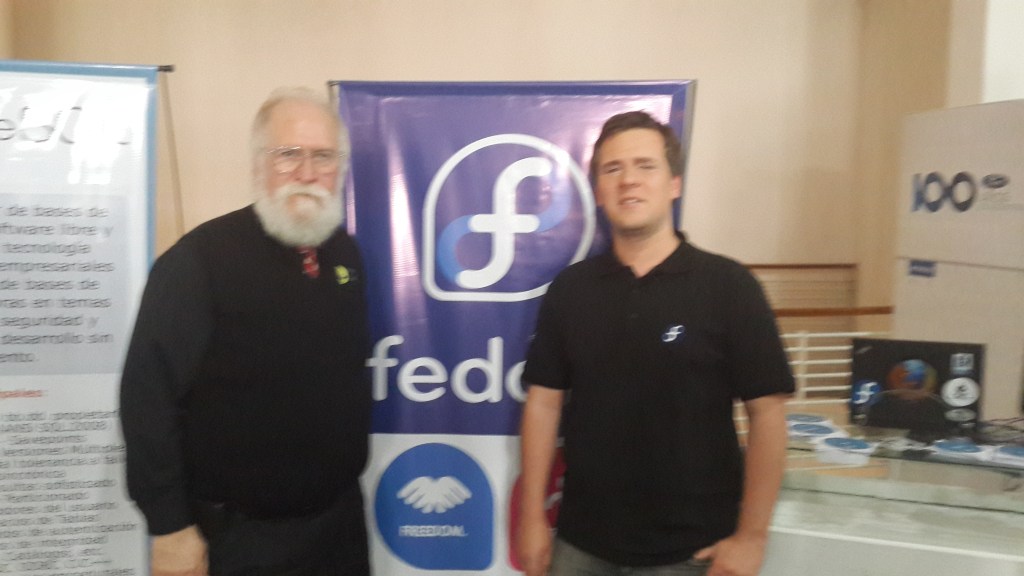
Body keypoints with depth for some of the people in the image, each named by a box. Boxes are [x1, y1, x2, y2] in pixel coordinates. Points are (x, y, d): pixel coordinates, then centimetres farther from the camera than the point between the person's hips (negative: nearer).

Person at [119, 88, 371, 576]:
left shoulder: (347, 254, 3)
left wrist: (351, 473, 13)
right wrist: (170, 528, -15)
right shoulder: (201, 257, -16)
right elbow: (148, 394, -17)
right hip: (238, 536, -5)